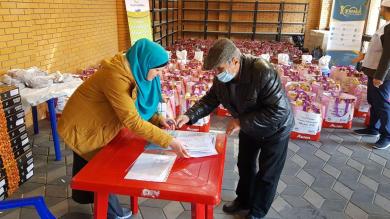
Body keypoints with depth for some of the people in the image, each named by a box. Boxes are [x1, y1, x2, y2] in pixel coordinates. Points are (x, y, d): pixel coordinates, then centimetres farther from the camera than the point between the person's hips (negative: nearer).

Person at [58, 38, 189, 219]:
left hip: (93, 124, 8)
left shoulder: (133, 71, -9)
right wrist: (169, 141, -38)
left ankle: (83, 195, 54)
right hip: (81, 128, -8)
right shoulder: (116, 77, -37)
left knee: (88, 165, 28)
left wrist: (157, 119, -16)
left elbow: (136, 107, 0)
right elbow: (133, 121, -39)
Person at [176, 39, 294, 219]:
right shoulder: (222, 77, -18)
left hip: (274, 129, -6)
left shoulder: (263, 72, -39)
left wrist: (242, 122, -36)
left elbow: (278, 111, -38)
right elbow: (210, 99, -6)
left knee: (267, 173, 11)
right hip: (248, 127, 6)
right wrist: (190, 115, -23)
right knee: (244, 165, 21)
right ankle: (244, 199, 47)